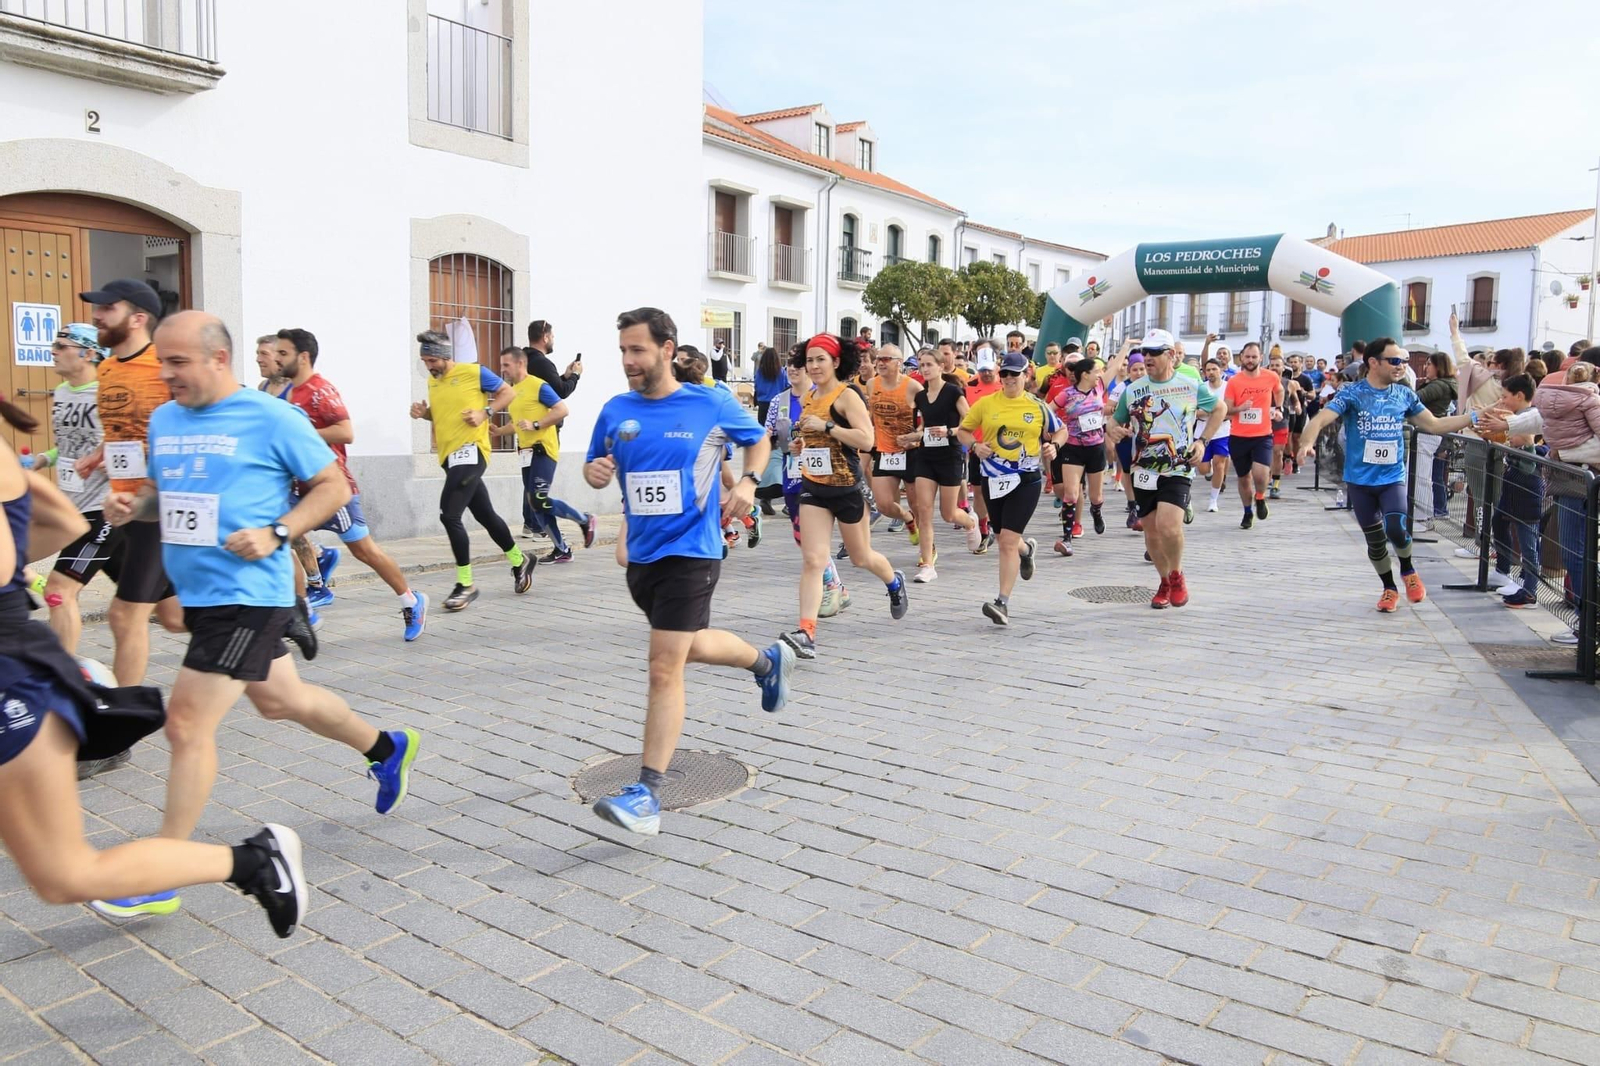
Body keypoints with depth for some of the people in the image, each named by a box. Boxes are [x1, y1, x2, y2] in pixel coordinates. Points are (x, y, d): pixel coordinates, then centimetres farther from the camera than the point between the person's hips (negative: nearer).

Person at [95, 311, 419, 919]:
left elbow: (334, 487, -7)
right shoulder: (164, 420, 9)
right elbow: (161, 492, 21)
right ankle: (386, 749, 43)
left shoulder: (271, 418, -11)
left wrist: (275, 533, -19)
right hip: (198, 592, 8)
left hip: (247, 594, -8)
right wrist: (130, 505, -1)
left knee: (187, 725, -9)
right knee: (278, 700, 21)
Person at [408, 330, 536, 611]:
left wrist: (484, 413, -14)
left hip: (470, 451, -8)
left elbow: (508, 393, -1)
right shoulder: (432, 381, 13)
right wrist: (423, 412, 7)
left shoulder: (474, 372, -8)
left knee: (449, 515, -17)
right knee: (486, 516, 15)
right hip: (450, 455, 8)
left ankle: (466, 584, -7)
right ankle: (520, 561, 34)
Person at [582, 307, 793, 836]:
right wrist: (595, 470, -10)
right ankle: (767, 661, 53)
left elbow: (758, 439, 9)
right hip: (641, 554, 6)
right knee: (691, 646, 24)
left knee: (664, 669, -10)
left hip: (690, 554, -6)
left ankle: (648, 795, -4)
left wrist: (748, 481, -9)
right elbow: (595, 468, 14)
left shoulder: (712, 404, -7)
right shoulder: (616, 410, 2)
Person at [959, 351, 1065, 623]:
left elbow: (1061, 430, 16)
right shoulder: (985, 403, 2)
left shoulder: (1038, 406, 2)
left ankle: (1003, 602, -10)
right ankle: (1027, 549, 55)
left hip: (1027, 479, -3)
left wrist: (1053, 445, -5)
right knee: (1006, 541, 16)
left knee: (1008, 540, -13)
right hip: (993, 478, 3)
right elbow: (963, 430, 10)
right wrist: (975, 445, -10)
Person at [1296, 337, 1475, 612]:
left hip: (1393, 478, 1)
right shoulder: (1352, 394, -10)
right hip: (1359, 481, -1)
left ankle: (1407, 569, 12)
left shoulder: (1404, 395, 2)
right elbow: (1320, 420, -21)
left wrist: (1474, 417, 3)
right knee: (1374, 539, 9)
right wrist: (1307, 443, -41)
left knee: (1396, 529, -20)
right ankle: (1389, 588, 31)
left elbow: (1435, 425, 11)